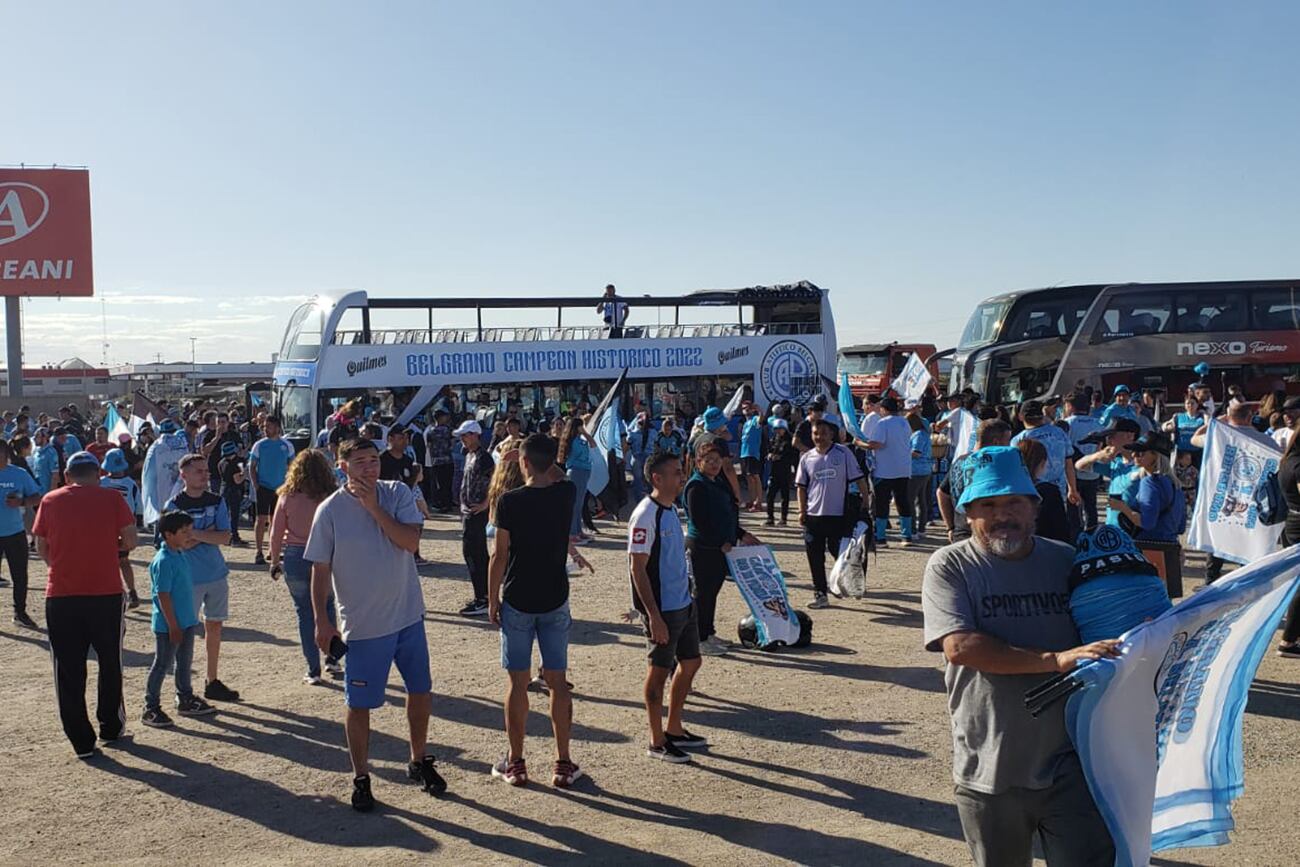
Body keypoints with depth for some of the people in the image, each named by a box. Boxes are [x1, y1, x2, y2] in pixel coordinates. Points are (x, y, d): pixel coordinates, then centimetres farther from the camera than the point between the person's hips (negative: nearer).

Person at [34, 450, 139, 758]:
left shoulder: (50, 501, 3)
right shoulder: (112, 498, -1)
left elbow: (41, 547, 8)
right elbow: (130, 541, -3)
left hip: (60, 596, 1)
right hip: (106, 594, -1)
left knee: (69, 669, 8)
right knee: (110, 663, 17)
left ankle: (81, 741, 10)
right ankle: (111, 727, 28)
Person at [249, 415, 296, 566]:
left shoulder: (287, 445, 3)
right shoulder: (259, 445, -1)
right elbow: (252, 467, 3)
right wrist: (255, 485, -7)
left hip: (280, 488, 2)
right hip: (263, 487, -2)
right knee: (261, 519, -7)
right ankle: (259, 553, -4)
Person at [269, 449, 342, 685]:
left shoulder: (287, 497, -5)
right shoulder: (331, 497, -9)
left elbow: (276, 534, -1)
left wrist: (275, 561, 11)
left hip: (295, 559, 0)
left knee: (305, 614, 9)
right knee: (327, 608, 21)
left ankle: (313, 670, 10)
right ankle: (332, 659, 16)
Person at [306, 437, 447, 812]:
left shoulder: (398, 494, -4)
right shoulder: (330, 510, -10)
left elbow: (411, 541, -17)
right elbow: (321, 570, -6)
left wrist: (373, 507, -20)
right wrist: (322, 621, -10)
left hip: (409, 615, 3)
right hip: (363, 624, -3)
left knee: (421, 691, 16)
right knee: (359, 704, 5)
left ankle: (420, 761, 37)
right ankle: (361, 778, 24)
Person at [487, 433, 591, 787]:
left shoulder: (510, 501, -14)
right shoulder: (566, 494, -5)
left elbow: (499, 556, -10)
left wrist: (492, 600, 0)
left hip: (517, 602, -2)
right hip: (555, 601, 3)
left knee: (518, 682, 7)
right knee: (557, 681, 9)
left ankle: (515, 763, 17)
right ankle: (563, 764, 13)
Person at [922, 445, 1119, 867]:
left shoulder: (1066, 560, 5)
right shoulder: (950, 566, -5)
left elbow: (1110, 628, 16)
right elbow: (959, 645, -20)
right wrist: (1054, 660, -24)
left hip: (1069, 765, 1)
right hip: (988, 773, -1)